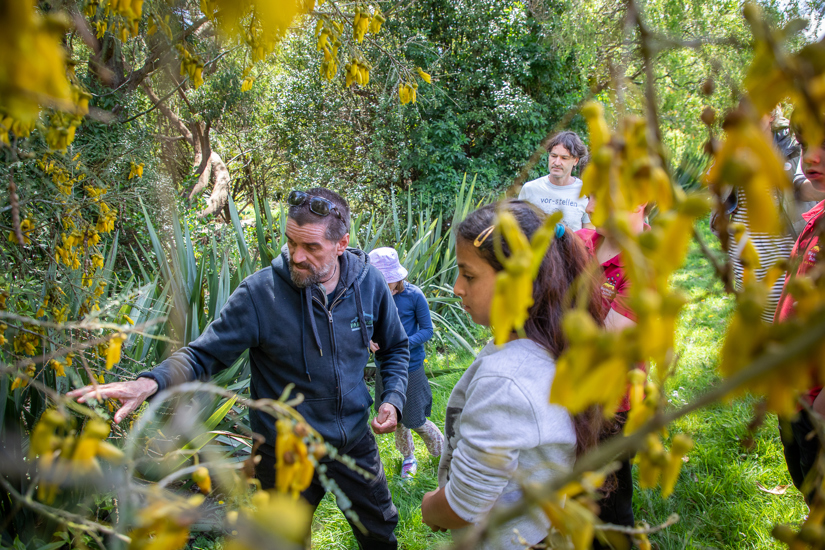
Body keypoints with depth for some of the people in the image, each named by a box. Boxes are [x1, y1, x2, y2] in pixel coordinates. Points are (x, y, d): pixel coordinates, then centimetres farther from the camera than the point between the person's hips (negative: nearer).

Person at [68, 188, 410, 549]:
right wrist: (149, 382, -33)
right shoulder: (259, 292, -20)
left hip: (356, 442, 3)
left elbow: (396, 347, 7)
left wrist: (393, 398, -7)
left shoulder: (370, 283, -10)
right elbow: (204, 354, -15)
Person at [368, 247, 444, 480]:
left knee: (414, 421, 5)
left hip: (411, 367, -3)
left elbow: (427, 330, -8)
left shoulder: (414, 295, -15)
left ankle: (442, 450, 33)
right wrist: (369, 339, -17)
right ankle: (408, 458, 42)